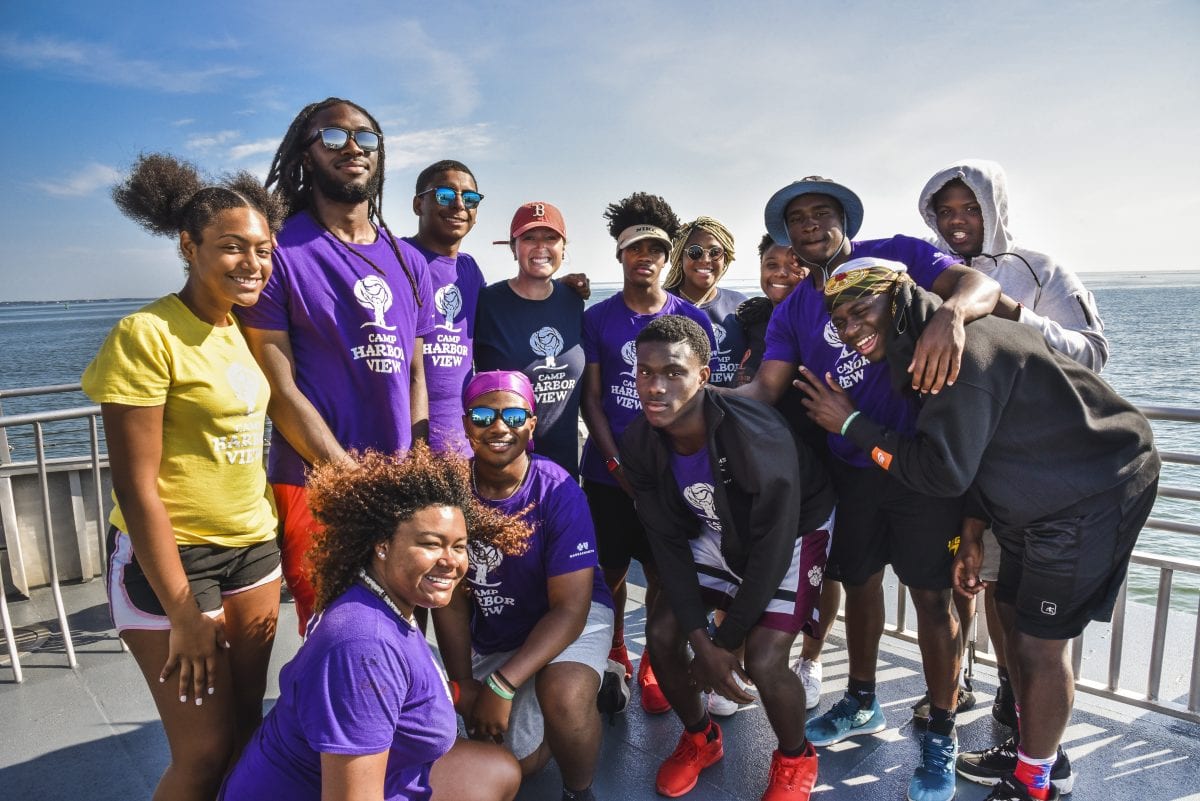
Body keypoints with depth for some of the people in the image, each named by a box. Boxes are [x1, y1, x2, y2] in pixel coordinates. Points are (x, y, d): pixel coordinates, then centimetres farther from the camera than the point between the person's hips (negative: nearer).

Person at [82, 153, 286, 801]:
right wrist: (184, 613, -14)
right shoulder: (146, 335, -15)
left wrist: (267, 571, 13)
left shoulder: (242, 329, 7)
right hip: (171, 556, -6)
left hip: (253, 548, 7)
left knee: (247, 724, 15)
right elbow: (135, 484, -16)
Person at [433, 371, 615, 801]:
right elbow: (451, 601, -4)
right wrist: (463, 685, -6)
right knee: (518, 763, 8)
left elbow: (569, 608, -25)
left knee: (563, 697, -34)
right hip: (493, 636, 4)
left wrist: (501, 685, -30)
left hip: (570, 621, -4)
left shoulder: (557, 491, -25)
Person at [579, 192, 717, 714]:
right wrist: (617, 464, -10)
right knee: (611, 570, 8)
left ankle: (653, 665, 25)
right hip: (609, 471, 0)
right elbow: (591, 397, -1)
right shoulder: (597, 319, 1)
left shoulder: (692, 320, 3)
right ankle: (614, 655, 32)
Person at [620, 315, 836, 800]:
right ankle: (700, 739, 23)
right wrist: (701, 639, -17)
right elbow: (668, 543, -12)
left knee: (762, 660, -19)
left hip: (794, 530, -5)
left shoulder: (757, 435, -37)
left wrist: (722, 642, -20)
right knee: (661, 633, -7)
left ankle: (796, 760, 15)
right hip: (720, 534, 5)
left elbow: (772, 549, -28)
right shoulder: (639, 443, -20)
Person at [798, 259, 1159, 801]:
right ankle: (1037, 749, 37)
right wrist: (970, 535, 10)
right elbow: (971, 450, 11)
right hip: (1035, 497, 10)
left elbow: (944, 469, -26)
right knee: (1013, 614, 17)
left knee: (1040, 641, -1)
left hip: (1092, 497, -10)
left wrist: (851, 424, -19)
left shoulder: (959, 346, -28)